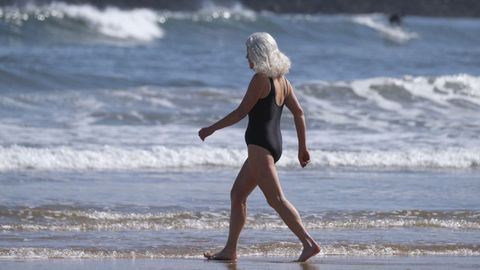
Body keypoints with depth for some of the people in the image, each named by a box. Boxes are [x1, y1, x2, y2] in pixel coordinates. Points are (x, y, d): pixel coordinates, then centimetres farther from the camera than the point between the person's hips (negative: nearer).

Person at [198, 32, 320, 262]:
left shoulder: (260, 79, -13)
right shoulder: (281, 80, 13)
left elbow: (241, 112, -13)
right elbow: (298, 112, 12)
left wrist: (211, 129, -4)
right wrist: (303, 147, 16)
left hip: (260, 144, -10)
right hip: (274, 143, 10)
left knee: (276, 199, -12)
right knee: (237, 194, 15)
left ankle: (309, 243, -19)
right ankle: (230, 250, 16)